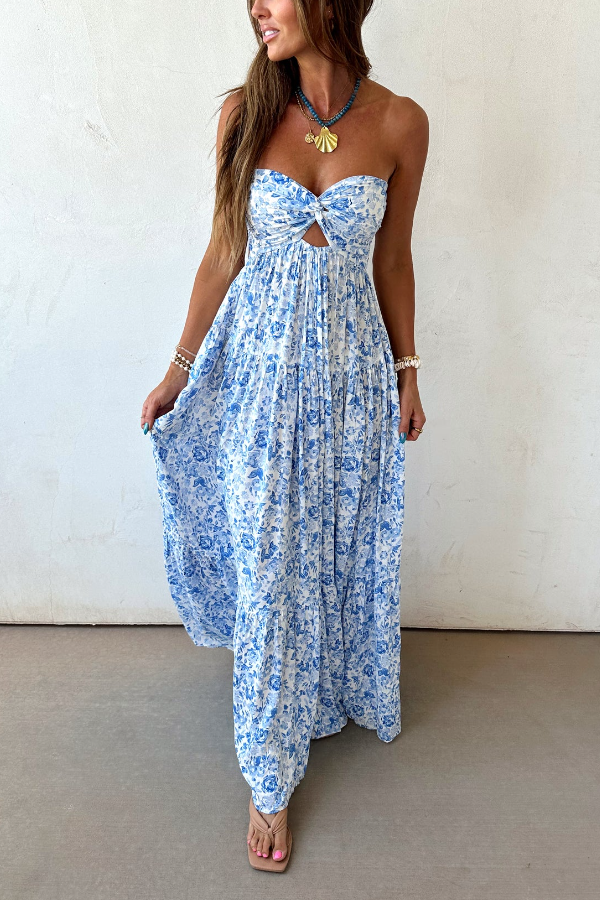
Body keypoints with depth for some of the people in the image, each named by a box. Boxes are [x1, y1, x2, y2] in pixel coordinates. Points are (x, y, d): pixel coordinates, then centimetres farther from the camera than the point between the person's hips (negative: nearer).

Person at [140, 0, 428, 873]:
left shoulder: (399, 122, -2)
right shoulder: (246, 112, -3)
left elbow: (393, 259, 6)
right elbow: (224, 254, 2)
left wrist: (407, 374, 9)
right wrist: (180, 368, 4)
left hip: (352, 370, 1)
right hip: (260, 367, -1)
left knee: (348, 549, 15)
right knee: (268, 565, 4)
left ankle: (343, 691, 48)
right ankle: (271, 774, 25)